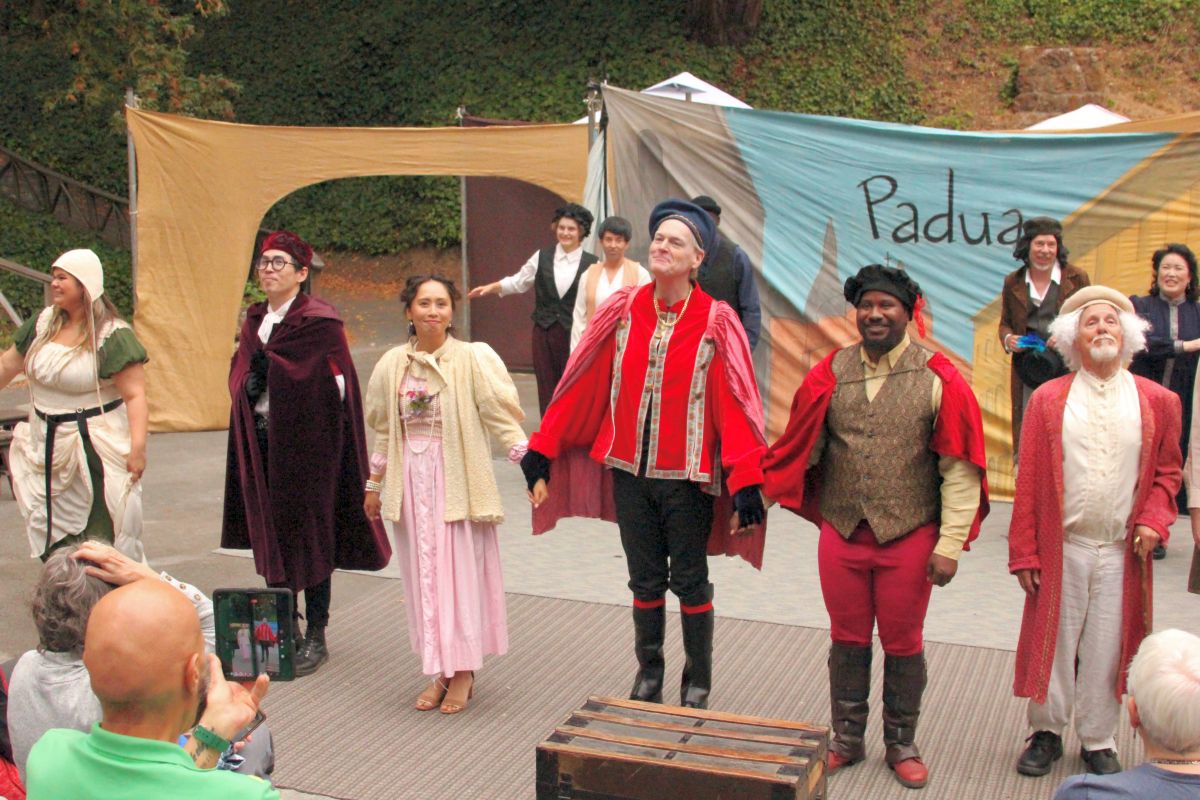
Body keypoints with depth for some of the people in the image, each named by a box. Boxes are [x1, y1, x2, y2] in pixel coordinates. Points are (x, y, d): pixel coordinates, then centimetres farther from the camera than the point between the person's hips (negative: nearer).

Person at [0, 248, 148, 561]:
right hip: (48, 446, 7)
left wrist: (137, 447, -25)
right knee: (51, 539, 13)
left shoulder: (113, 336, -14)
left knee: (103, 535, -4)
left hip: (97, 448, -7)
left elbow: (134, 394, -18)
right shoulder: (42, 324, 6)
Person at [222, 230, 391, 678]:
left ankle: (316, 637, 10)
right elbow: (240, 375, 19)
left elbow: (336, 384, -14)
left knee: (310, 535, 0)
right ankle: (285, 629, 22)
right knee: (272, 534, 10)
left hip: (307, 442, -7)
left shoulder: (319, 321, -10)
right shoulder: (255, 321, 12)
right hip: (263, 441, 7)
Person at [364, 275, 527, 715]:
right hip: (412, 481, 4)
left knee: (461, 572, 1)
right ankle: (440, 670, 20)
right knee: (423, 575, 8)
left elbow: (504, 418, -10)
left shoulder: (472, 359, -7)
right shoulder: (393, 364, 5)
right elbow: (384, 430, 15)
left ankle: (463, 671, 15)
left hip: (458, 480, -4)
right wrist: (374, 484, 18)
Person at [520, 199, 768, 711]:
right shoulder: (622, 311, 0)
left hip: (688, 476, -3)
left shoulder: (717, 323, -8)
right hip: (630, 471, 3)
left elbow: (736, 404, -12)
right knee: (645, 581, 15)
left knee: (690, 582, 10)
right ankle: (649, 671, 34)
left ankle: (698, 683, 27)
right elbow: (580, 387, 2)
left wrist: (746, 484, -18)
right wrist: (541, 453, 1)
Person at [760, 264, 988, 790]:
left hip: (908, 537, -2)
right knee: (848, 640, 14)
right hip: (841, 534, 2)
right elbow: (801, 448, 8)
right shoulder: (830, 373, 2)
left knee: (902, 644, 11)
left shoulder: (939, 379, -7)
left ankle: (901, 744, 29)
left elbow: (960, 470, -7)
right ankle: (847, 740, 30)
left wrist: (950, 544, -11)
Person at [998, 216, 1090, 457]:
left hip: (1067, 369, -2)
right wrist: (1008, 339, -4)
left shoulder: (1076, 278, 5)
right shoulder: (1013, 282, 10)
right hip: (1027, 371, 2)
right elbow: (1005, 322, 19)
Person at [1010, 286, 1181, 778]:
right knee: (1053, 644, 9)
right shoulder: (1048, 400, -1)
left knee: (1107, 648, 9)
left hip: (1122, 552, 1)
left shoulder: (1157, 401, 2)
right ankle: (1046, 732, 28)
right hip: (1061, 548, -1)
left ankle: (1097, 740, 27)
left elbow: (1167, 472, 12)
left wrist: (1153, 520, -6)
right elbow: (1028, 481, -2)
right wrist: (1024, 552, -4)